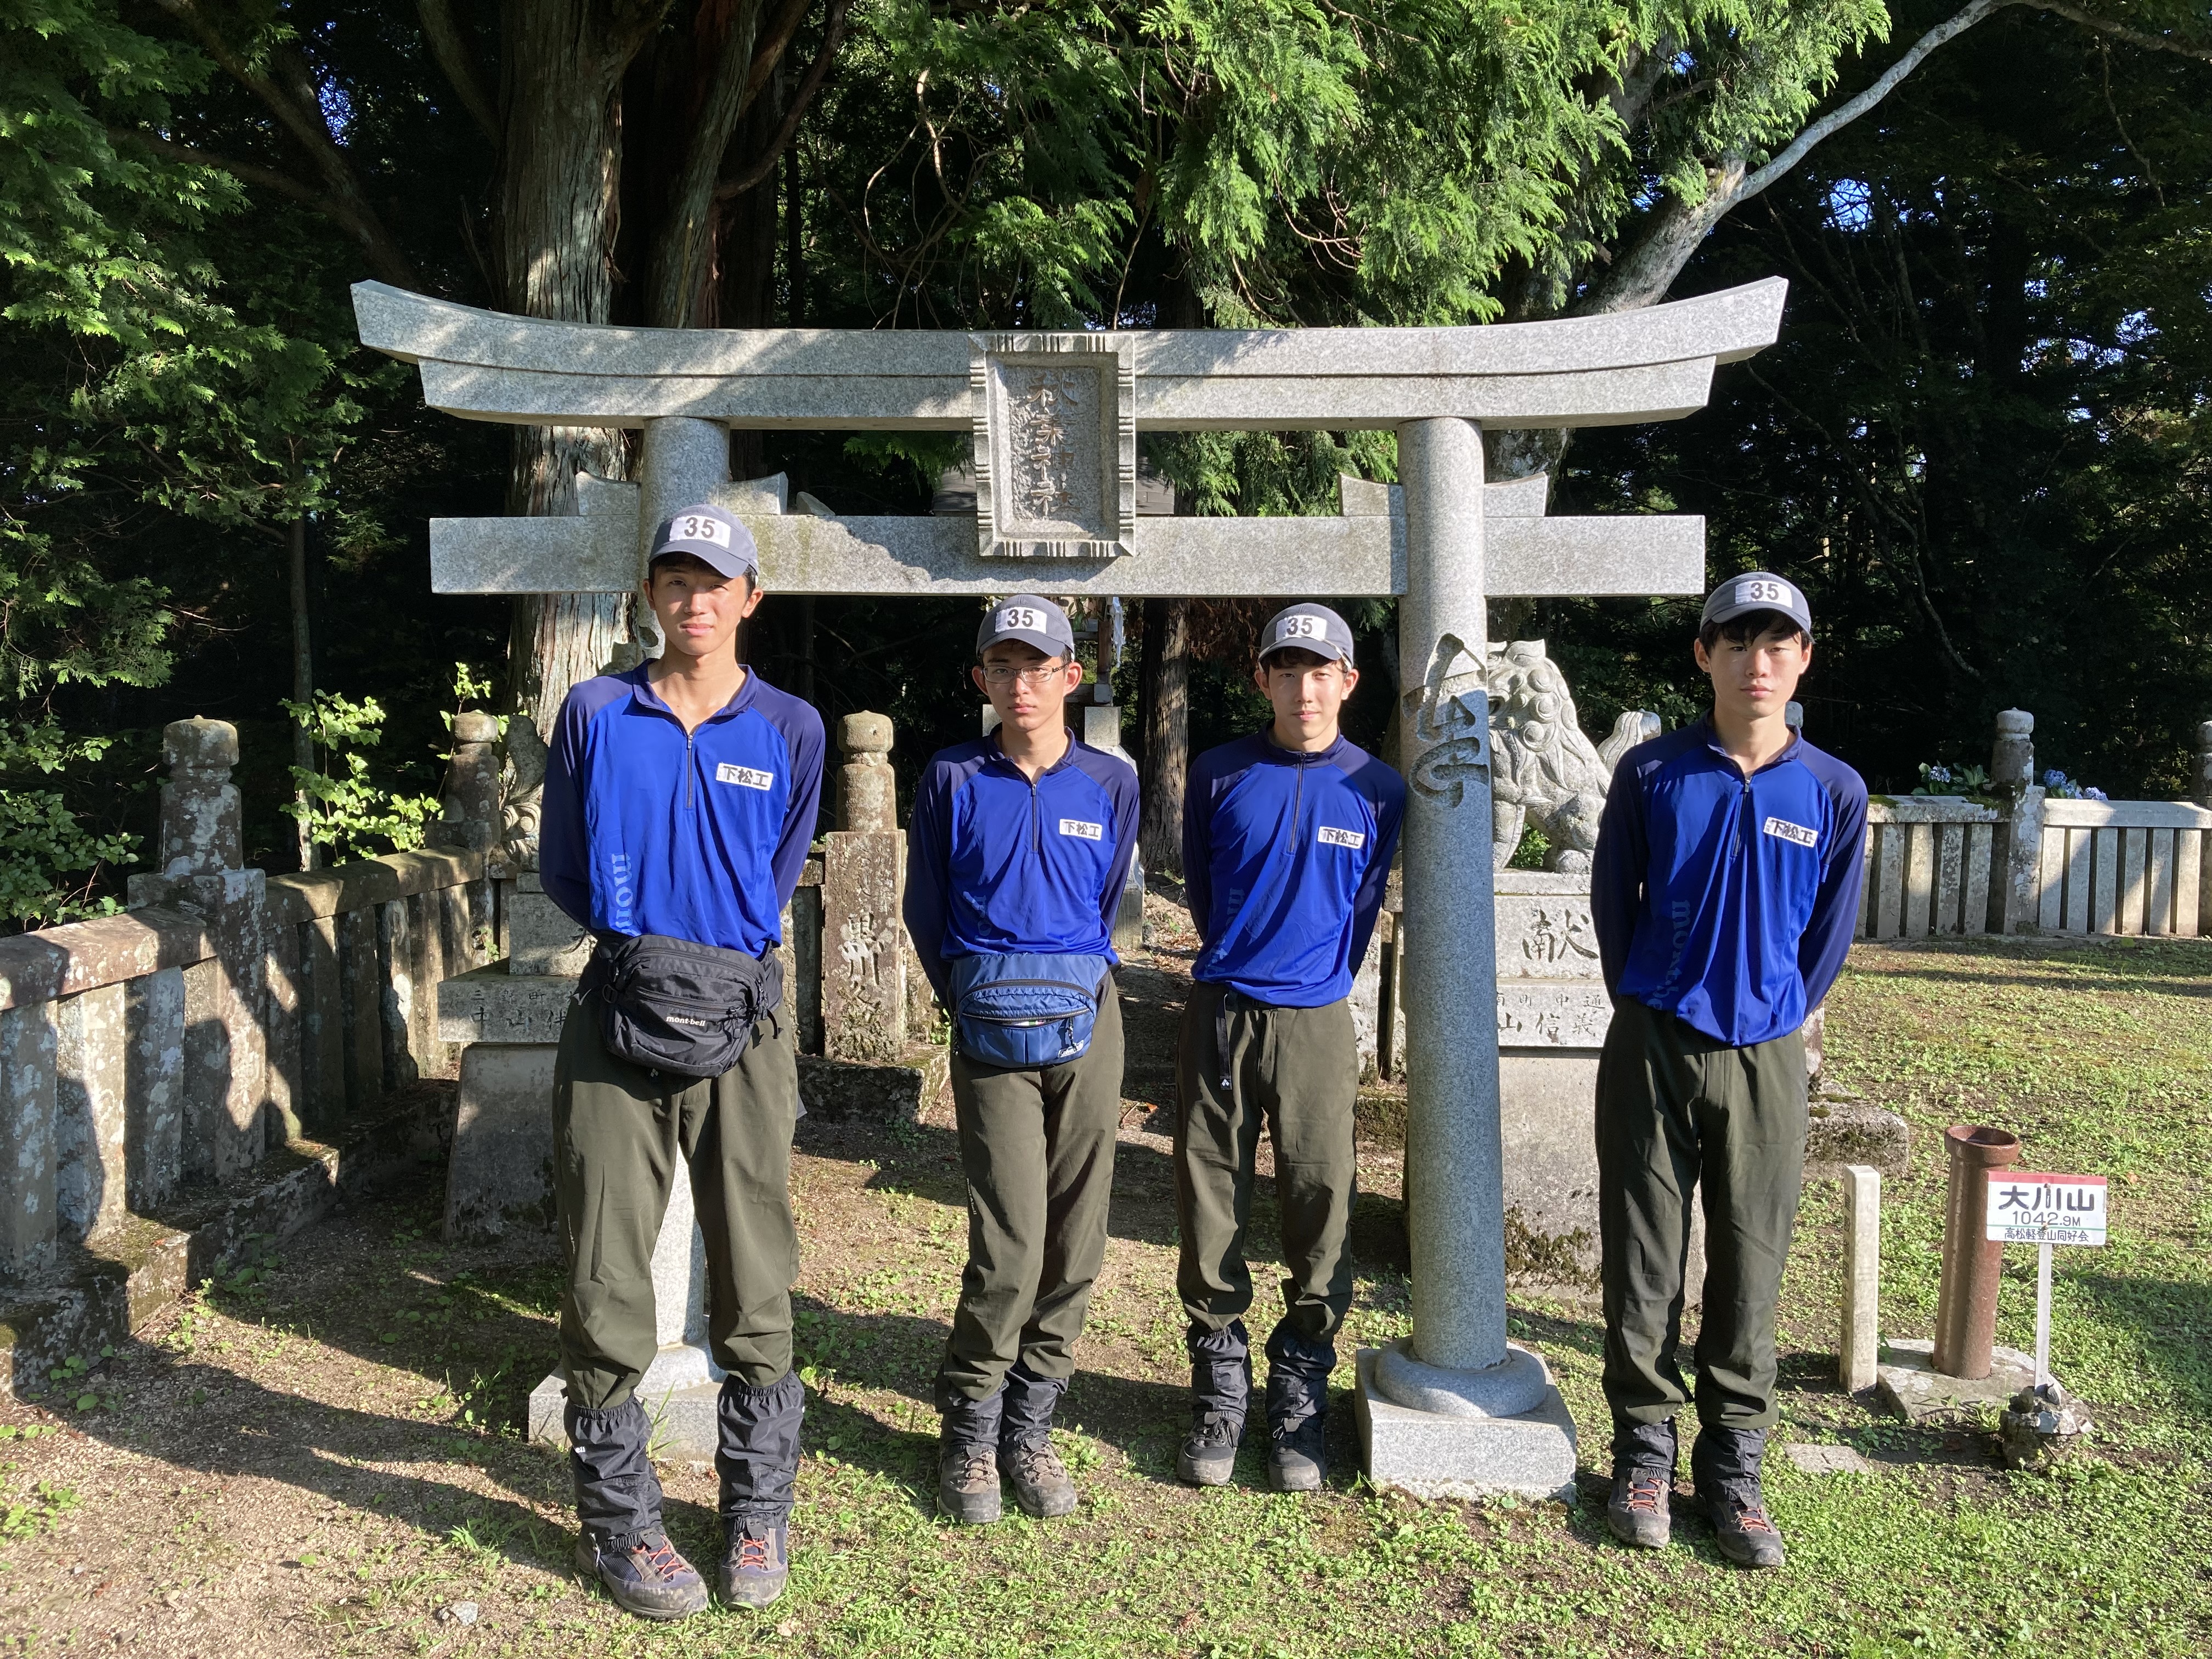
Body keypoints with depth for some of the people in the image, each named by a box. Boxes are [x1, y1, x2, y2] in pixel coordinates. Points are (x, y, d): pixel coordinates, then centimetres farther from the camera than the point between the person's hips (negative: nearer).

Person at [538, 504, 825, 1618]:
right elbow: (561, 868, 11)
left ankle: (758, 1512, 23)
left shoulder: (790, 729, 6)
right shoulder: (594, 713, 6)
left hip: (742, 1025, 0)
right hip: (614, 1023, 0)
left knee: (756, 1282, 6)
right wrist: (644, 940, 4)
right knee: (606, 1283, 4)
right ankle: (618, 1521, 21)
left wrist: (722, 950, 8)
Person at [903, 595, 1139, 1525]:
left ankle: (1029, 1427, 21)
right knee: (1010, 1246, -7)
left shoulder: (1110, 783, 6)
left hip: (1087, 1025, 2)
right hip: (990, 1033, -2)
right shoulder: (953, 781, 2)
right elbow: (927, 915, 11)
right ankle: (969, 1435, 13)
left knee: (1075, 1244, 5)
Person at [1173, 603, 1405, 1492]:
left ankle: (1300, 1398, 18)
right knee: (1209, 1201, 4)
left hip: (1317, 1020, 0)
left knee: (1319, 1202, 1)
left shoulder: (1377, 790, 1)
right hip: (1220, 1012, 1)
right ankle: (1220, 1390, 21)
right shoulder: (1218, 775, 1)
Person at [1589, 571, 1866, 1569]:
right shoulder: (1651, 773, -2)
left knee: (1749, 1266, 7)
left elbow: (1828, 935, 10)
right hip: (1652, 1048, 0)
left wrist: (1772, 1020, 11)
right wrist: (1650, 1018, 11)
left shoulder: (1834, 793, 0)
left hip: (1765, 1060, 1)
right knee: (1642, 1258, 6)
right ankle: (1644, 1450, 22)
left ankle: (1733, 1465, 22)